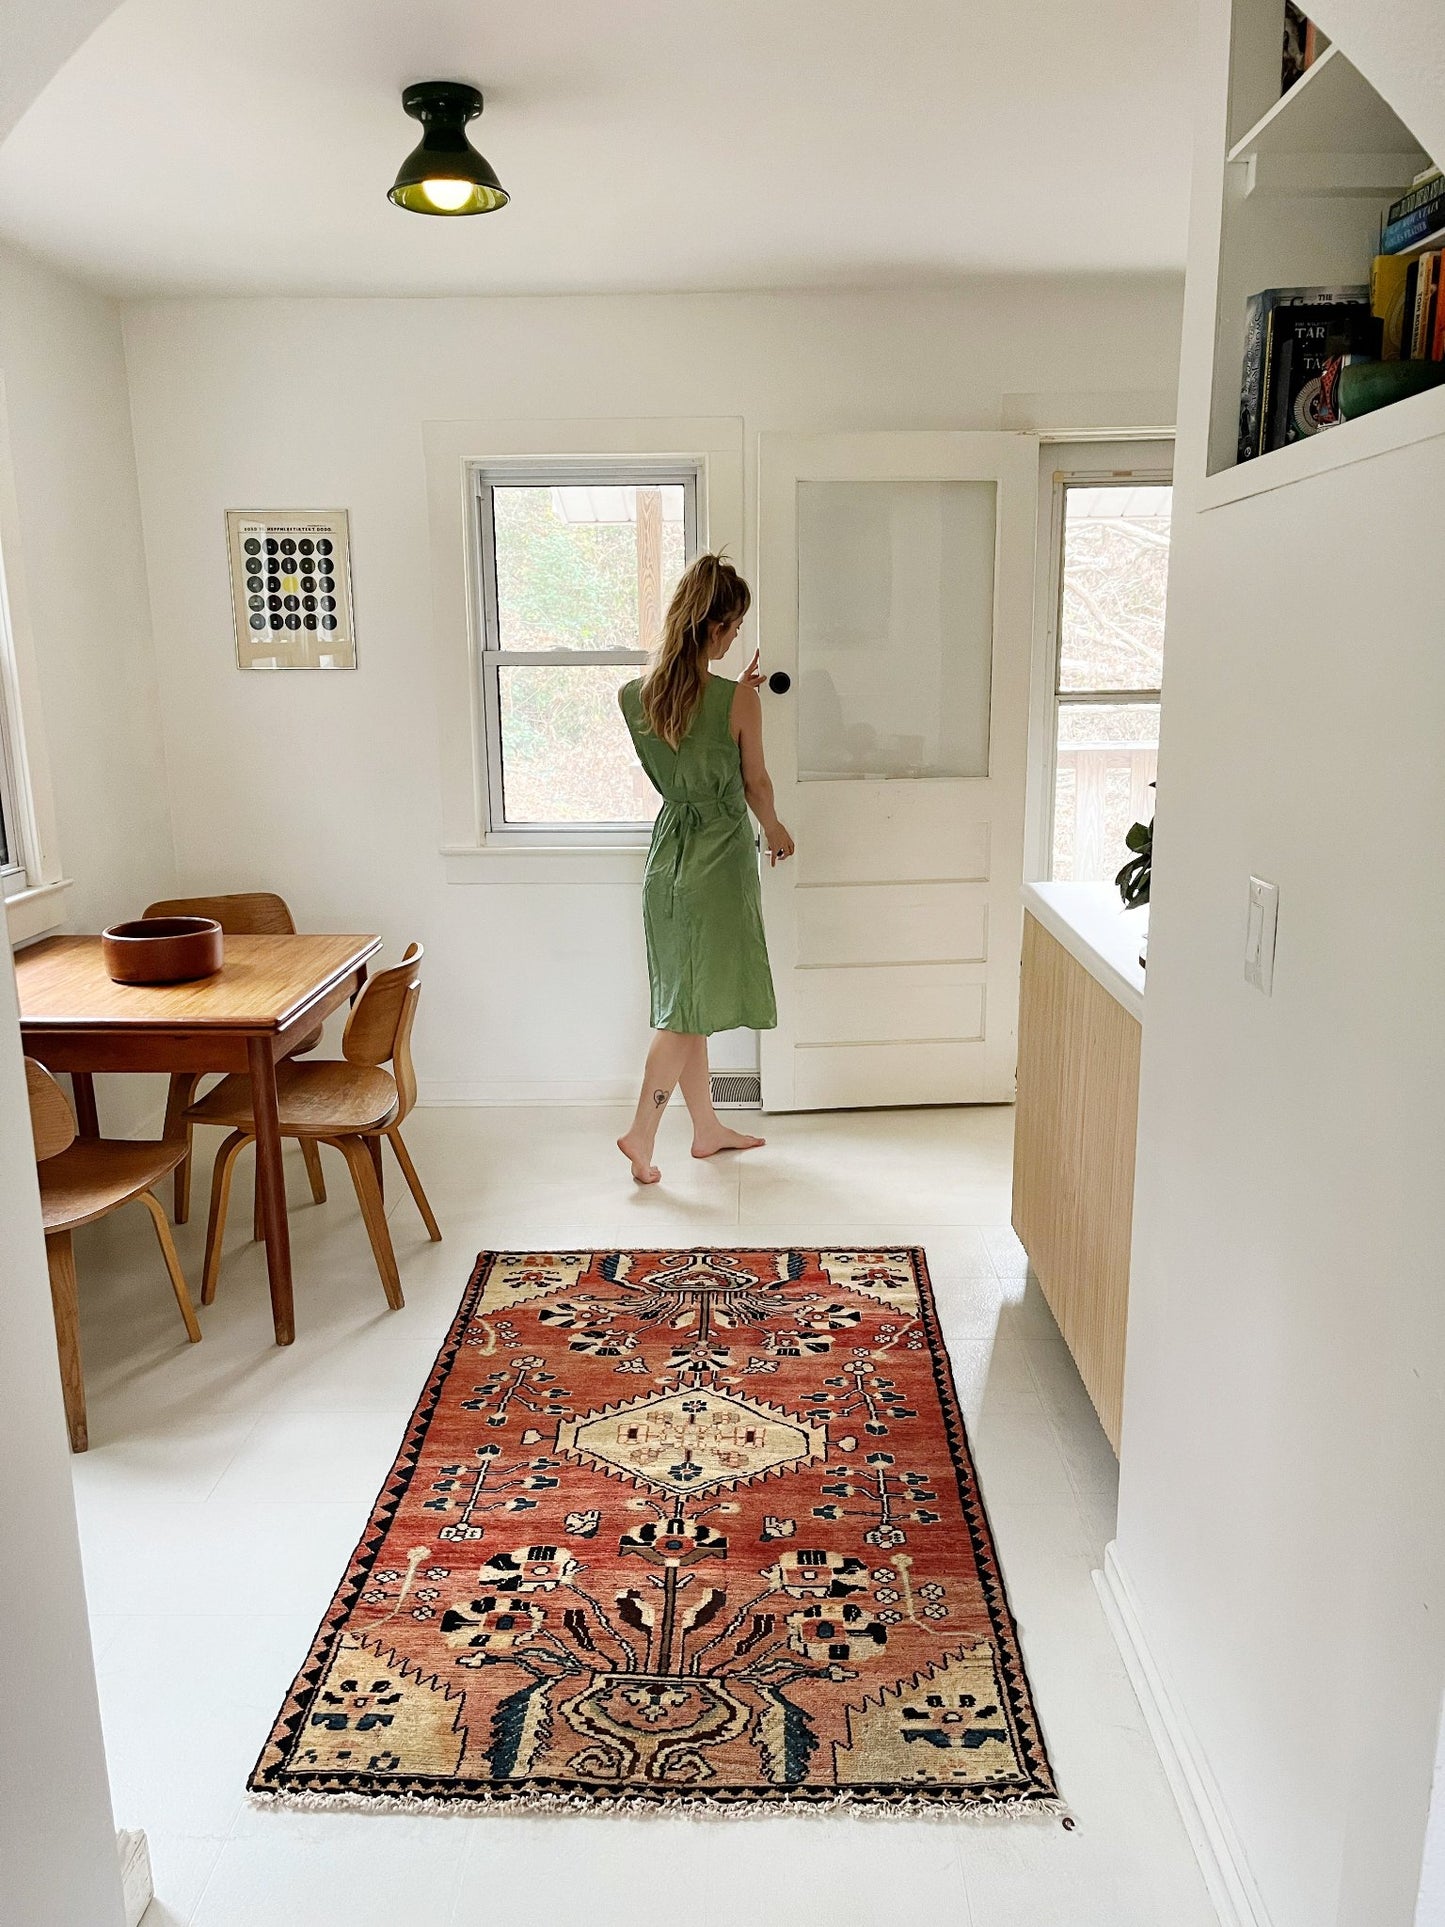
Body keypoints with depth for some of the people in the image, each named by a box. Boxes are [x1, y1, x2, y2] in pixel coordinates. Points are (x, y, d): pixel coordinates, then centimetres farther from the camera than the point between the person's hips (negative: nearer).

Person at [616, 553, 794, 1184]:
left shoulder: (633, 696, -2)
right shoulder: (737, 702, -17)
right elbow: (755, 784, -3)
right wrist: (775, 831, 16)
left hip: (667, 857, 6)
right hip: (718, 860, -6)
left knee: (685, 1001, 14)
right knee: (689, 1008, 3)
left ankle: (708, 1129, 27)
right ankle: (641, 1132, 3)